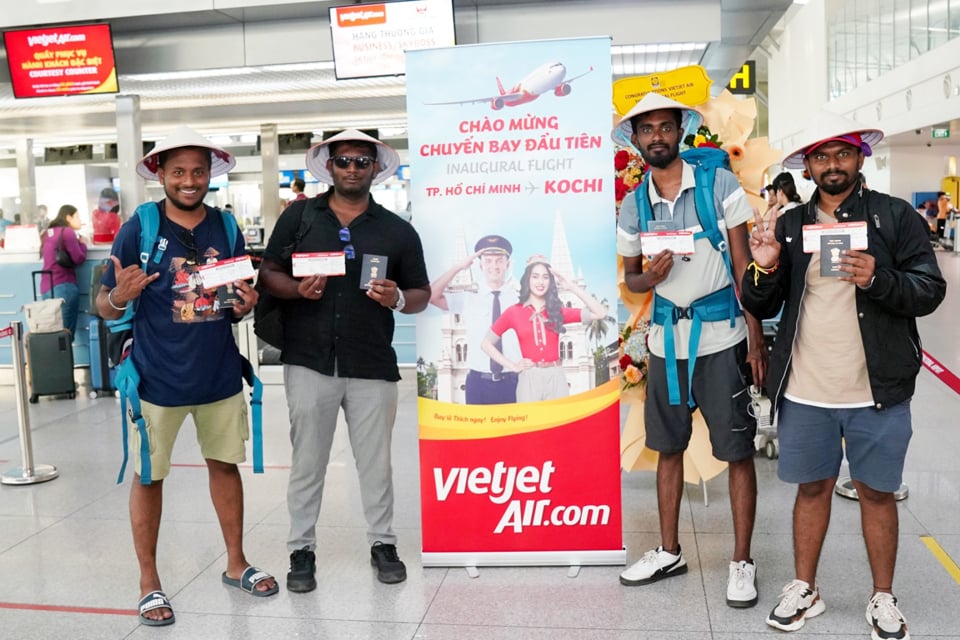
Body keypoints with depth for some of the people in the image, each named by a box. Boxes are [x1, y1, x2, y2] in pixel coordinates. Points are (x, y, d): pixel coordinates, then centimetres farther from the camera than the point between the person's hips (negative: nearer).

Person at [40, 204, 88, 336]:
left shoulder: (49, 232, 16)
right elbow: (78, 259, -10)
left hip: (46, 286, 8)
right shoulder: (67, 232, -7)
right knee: (66, 333, -7)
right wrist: (82, 243, 8)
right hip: (63, 286, -8)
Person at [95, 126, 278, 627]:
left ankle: (236, 563, 31)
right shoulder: (138, 229, -8)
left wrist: (246, 304, -10)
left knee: (225, 464, 14)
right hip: (157, 378, -3)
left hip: (220, 375, 4)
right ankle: (149, 582, 21)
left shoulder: (226, 227, 3)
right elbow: (105, 308, -5)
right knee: (149, 476, 6)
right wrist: (120, 295, -27)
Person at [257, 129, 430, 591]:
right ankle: (302, 549, 21)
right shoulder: (298, 216, 7)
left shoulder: (397, 230, 7)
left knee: (375, 461, 9)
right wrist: (297, 288, -13)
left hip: (372, 366, 1)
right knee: (307, 461, 7)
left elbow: (422, 293, 10)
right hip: (309, 362, 0)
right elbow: (268, 273, 7)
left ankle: (383, 543, 26)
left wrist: (398, 299, -12)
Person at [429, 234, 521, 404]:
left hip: (512, 383, 0)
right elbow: (431, 297, -4)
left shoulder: (521, 299, 4)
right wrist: (458, 267, -9)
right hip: (478, 383, 0)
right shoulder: (467, 299, 6)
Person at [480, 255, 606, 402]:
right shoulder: (514, 312, 3)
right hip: (529, 379, -1)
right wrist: (512, 366, -1)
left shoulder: (558, 311, 7)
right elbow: (486, 344, 7)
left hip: (556, 378, 2)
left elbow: (600, 313, 1)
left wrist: (572, 287, -2)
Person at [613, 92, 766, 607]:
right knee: (668, 447, 13)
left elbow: (744, 264, -5)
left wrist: (756, 340, -10)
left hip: (721, 337, -3)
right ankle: (669, 552, 28)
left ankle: (741, 562, 16)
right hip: (666, 340, 4)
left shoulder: (720, 185, -5)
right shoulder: (633, 206, 4)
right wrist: (650, 276, -13)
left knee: (738, 451, 1)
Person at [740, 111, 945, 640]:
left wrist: (877, 278, -23)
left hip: (877, 393, -2)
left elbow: (930, 291, -5)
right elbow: (760, 308, 7)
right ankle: (804, 590, 29)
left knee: (876, 492, 10)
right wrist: (764, 269, -14)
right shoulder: (789, 225, 7)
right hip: (804, 392, 2)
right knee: (812, 488, 14)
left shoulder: (895, 216, 0)